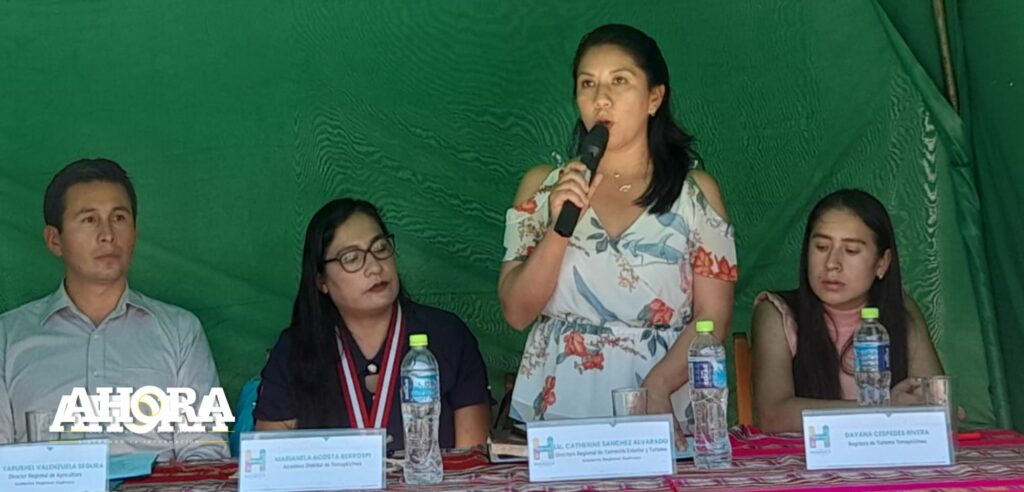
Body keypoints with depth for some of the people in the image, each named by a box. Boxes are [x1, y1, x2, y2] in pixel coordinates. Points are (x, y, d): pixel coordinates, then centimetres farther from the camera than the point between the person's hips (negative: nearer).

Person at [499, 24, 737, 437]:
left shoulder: (696, 193, 5)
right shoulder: (542, 185, 9)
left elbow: (713, 318, 0)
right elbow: (516, 313, 3)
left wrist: (656, 388, -16)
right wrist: (559, 227, -10)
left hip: (662, 408, -1)